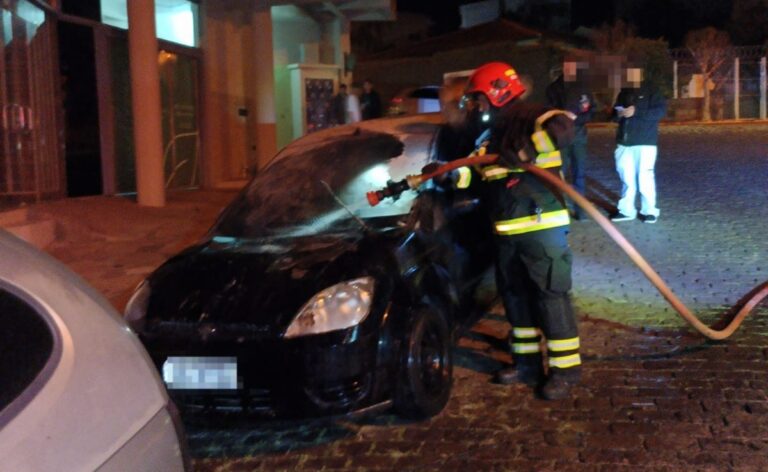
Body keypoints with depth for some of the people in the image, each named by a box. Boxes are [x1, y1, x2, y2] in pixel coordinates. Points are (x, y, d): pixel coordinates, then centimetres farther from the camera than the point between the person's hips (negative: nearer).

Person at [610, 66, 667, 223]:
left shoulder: (651, 90, -1)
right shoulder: (624, 92, 17)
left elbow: (661, 110, -12)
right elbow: (615, 113, 24)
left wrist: (636, 111, -21)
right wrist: (618, 114, -2)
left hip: (645, 142, -5)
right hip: (625, 142, 5)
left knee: (645, 176, -7)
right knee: (627, 177, 6)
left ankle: (649, 210, 4)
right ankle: (626, 210, 14)